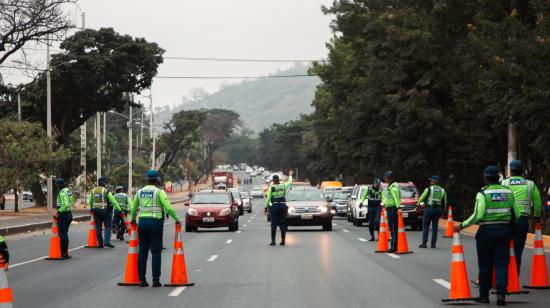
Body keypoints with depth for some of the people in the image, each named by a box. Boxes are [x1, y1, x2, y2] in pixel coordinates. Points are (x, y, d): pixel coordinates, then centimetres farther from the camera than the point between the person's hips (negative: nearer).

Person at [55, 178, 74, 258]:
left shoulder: (62, 192, -17)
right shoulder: (68, 191, 12)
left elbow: (65, 204, -27)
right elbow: (72, 203, 17)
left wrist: (58, 211, -19)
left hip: (63, 214, -10)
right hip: (69, 213, 10)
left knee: (62, 234, -3)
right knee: (65, 233, 18)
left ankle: (63, 253, -1)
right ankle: (66, 251, 22)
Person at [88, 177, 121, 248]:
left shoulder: (93, 191, 6)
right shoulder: (106, 191, -10)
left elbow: (90, 201, 19)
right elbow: (113, 201, -12)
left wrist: (91, 208, 35)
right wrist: (119, 209, -10)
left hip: (96, 211, 4)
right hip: (105, 211, -4)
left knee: (98, 227, 8)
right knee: (108, 226, 4)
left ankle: (100, 243, 9)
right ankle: (106, 241, -9)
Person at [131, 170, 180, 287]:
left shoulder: (140, 192, 9)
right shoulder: (159, 192, -7)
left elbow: (133, 208, 19)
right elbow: (168, 208, -13)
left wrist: (133, 220, 37)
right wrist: (176, 219, 2)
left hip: (142, 222, 4)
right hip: (155, 222, -4)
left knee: (142, 251, 8)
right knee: (156, 252, 0)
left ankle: (142, 279, 8)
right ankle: (156, 280, -2)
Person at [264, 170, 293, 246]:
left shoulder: (271, 188, -3)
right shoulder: (283, 186, 4)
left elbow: (268, 199, -5)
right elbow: (290, 182, 24)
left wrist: (266, 207, 2)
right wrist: (290, 175, 42)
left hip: (274, 207, -2)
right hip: (283, 206, 2)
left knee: (273, 224, 0)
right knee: (283, 224, 7)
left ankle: (273, 240, -5)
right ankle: (283, 240, 5)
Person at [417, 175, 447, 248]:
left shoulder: (429, 189, -4)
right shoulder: (443, 190, 8)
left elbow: (422, 198, 3)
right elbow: (444, 202, 10)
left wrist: (418, 204, 19)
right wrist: (442, 211, 20)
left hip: (429, 208, -4)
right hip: (438, 209, 4)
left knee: (425, 226, 2)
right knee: (435, 227, 8)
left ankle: (424, 243, -5)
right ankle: (433, 244, 4)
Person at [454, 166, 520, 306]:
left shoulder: (483, 193, -9)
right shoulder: (508, 192, 5)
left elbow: (477, 215, -17)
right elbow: (517, 214, 7)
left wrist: (462, 226, -9)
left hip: (486, 231, -3)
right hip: (504, 230, 3)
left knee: (485, 265, 6)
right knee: (502, 264, 4)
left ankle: (484, 295, 12)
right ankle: (501, 293, -9)